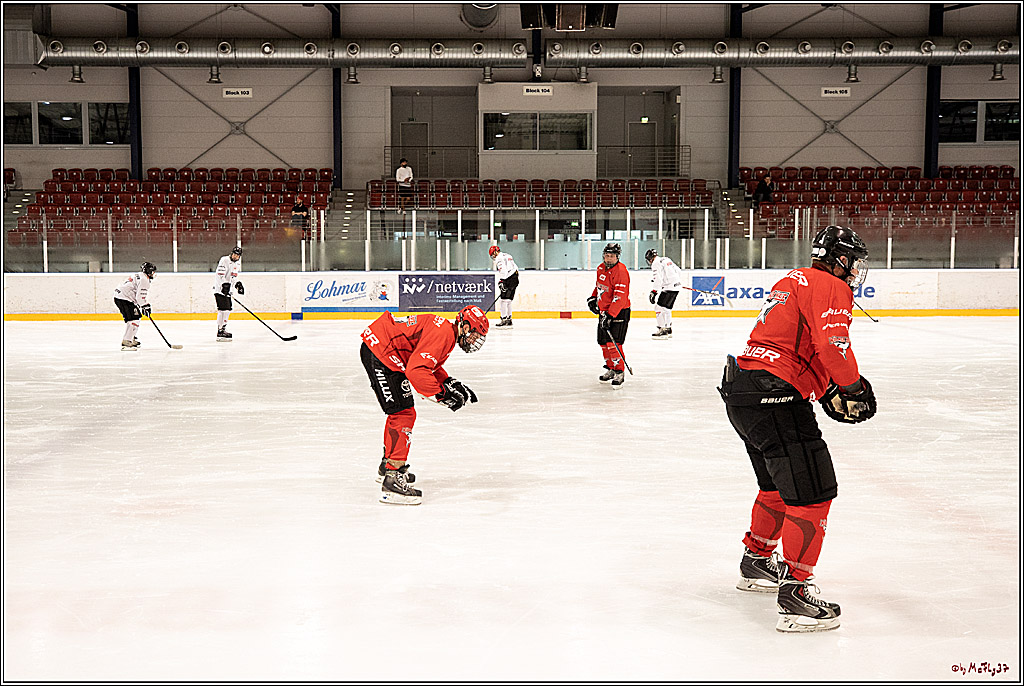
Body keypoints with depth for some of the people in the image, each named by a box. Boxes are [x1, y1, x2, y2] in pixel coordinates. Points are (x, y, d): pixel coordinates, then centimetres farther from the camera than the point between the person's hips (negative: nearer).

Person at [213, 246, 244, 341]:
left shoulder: (237, 263, 12)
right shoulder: (224, 260, -15)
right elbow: (219, 275, -21)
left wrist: (238, 284, 9)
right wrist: (224, 285, -31)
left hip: (227, 289, 9)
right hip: (219, 288, -9)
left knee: (228, 309, 16)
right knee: (223, 309, -17)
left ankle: (223, 329, 30)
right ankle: (220, 333, -18)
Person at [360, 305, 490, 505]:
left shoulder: (446, 330, 14)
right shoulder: (444, 333, -19)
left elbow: (431, 366, 26)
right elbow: (416, 370, -28)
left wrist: (451, 383, 12)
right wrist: (442, 394, -23)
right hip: (379, 352, -11)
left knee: (400, 411, 23)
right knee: (403, 415, -13)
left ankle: (388, 465, 40)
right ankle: (392, 479, -15)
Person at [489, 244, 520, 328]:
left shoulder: (499, 258, -7)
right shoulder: (507, 255, 22)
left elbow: (503, 270, -21)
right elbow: (515, 268, 27)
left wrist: (501, 281, -25)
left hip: (509, 280, -10)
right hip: (515, 278, 10)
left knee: (503, 300, -9)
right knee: (508, 300, 13)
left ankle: (504, 319, -12)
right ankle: (509, 320, 14)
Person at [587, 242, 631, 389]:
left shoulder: (621, 271, -22)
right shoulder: (601, 268, 6)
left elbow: (620, 298, -28)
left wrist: (609, 315, -32)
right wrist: (593, 298, 15)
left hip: (619, 312, -9)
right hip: (603, 310, 9)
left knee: (613, 343, -16)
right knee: (603, 342, 13)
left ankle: (619, 373, -7)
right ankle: (610, 369, 28)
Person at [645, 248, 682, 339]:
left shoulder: (656, 264, -10)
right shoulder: (666, 260, 18)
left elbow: (658, 279, -20)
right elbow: (678, 271, 24)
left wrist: (654, 292, -20)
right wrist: (679, 282, 38)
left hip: (669, 287, -10)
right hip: (677, 285, 10)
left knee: (659, 307, -7)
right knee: (666, 308, 19)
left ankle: (663, 331, -10)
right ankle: (668, 329, 25)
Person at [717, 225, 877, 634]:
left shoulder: (795, 280, 25)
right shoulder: (830, 287, -6)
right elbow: (832, 346, -21)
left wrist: (829, 393, 20)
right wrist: (855, 389, -5)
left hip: (741, 388, 11)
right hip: (773, 397, -11)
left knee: (779, 484, 26)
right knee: (812, 490, -8)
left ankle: (756, 562, 42)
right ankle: (795, 593, -7)